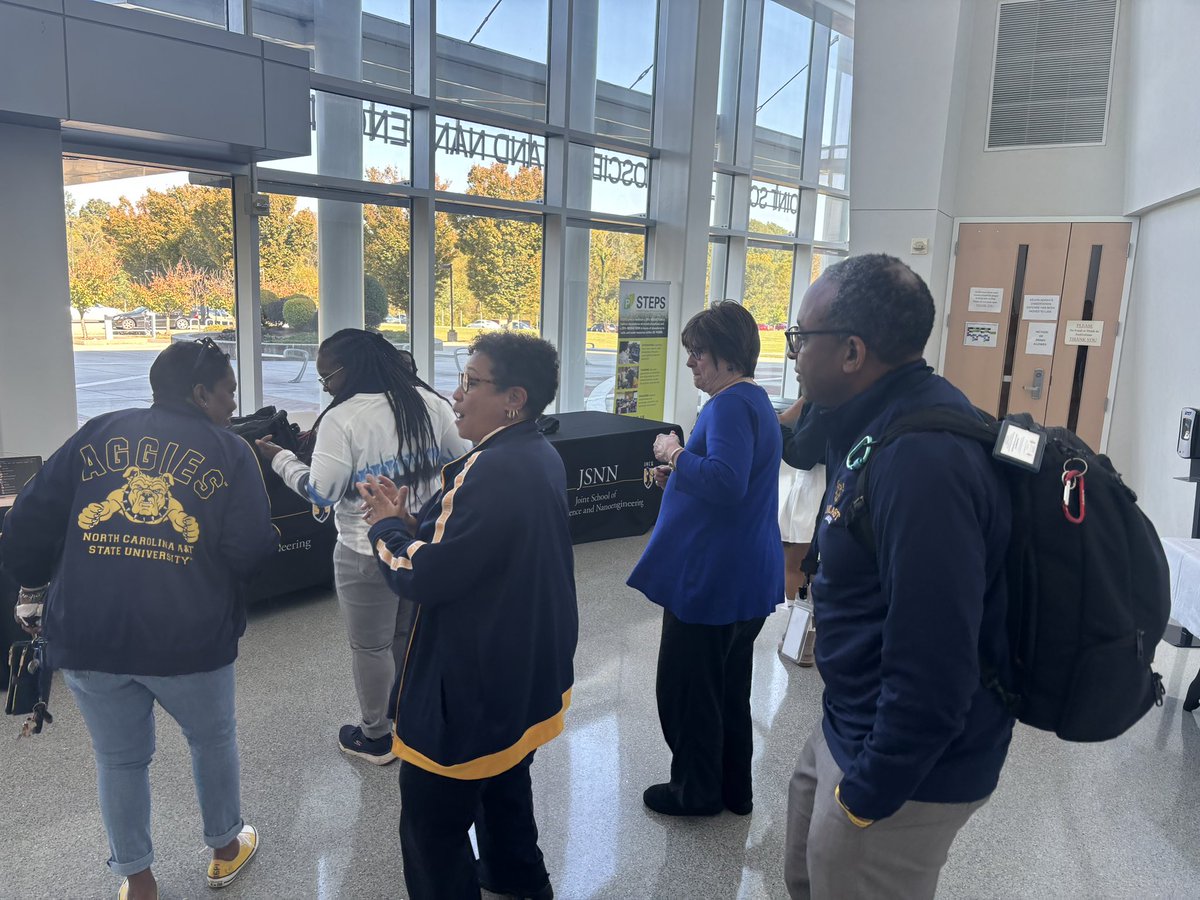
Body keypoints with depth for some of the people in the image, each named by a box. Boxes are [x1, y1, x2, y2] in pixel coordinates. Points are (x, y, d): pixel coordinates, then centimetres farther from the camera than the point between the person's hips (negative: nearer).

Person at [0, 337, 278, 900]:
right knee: (213, 739, 23)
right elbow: (251, 552, -9)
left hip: (86, 635, 3)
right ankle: (225, 848, 40)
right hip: (188, 636, -3)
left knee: (119, 759, 22)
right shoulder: (230, 450, -1)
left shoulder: (97, 433, 8)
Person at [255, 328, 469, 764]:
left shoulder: (342, 419, -17)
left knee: (371, 646, 12)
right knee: (414, 635, 22)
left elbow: (320, 492, -16)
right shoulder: (429, 401, -1)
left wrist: (279, 457, -2)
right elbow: (463, 460, 6)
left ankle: (375, 737, 28)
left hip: (369, 553, -6)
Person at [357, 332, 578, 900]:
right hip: (525, 664, 11)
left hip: (475, 680, -11)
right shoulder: (539, 456, 3)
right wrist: (411, 519, -3)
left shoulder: (493, 471, -29)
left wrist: (386, 526, -9)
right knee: (504, 783, 31)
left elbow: (424, 576, -28)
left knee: (432, 822, 7)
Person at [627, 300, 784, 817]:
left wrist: (675, 454, -21)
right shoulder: (756, 401, 13)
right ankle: (734, 790, 36)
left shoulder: (731, 406, -20)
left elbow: (726, 481, -35)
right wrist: (678, 478, 10)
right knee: (729, 690, 22)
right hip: (746, 579, 11)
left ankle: (697, 792, 25)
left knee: (686, 689, 8)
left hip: (712, 580, -11)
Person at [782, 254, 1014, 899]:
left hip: (910, 768, -9)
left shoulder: (924, 460, -32)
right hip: (848, 726, 9)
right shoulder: (887, 420, 2)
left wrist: (869, 794, -20)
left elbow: (931, 668, -29)